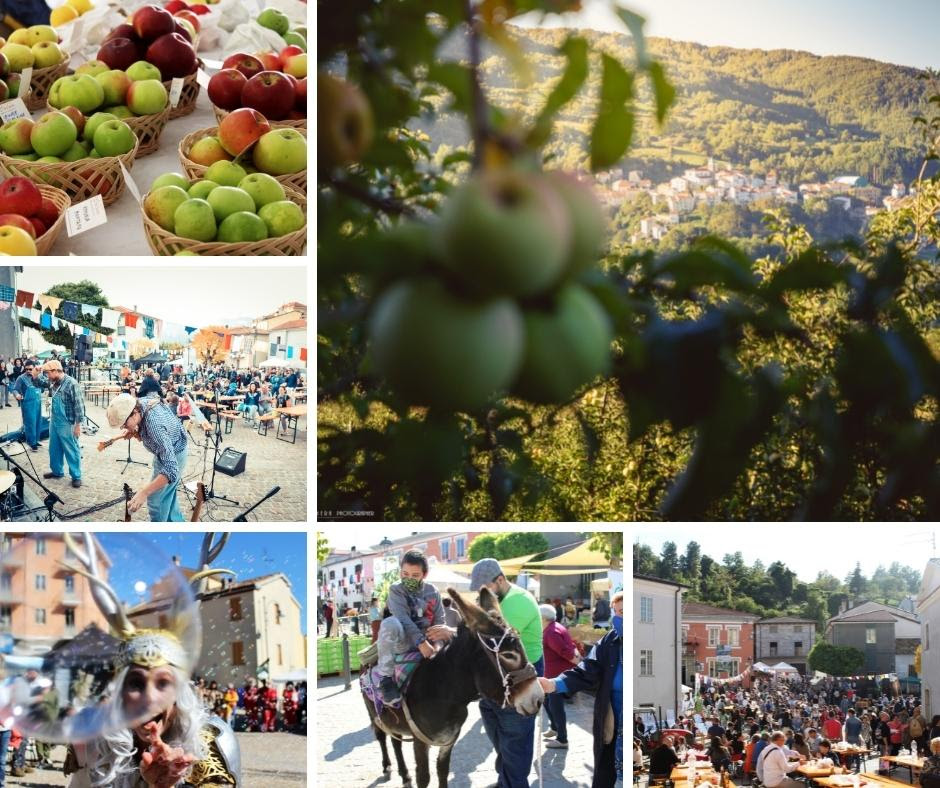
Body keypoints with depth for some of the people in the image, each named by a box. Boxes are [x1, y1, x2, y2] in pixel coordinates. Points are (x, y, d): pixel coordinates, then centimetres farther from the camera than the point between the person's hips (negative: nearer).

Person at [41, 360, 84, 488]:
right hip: (53, 421, 8)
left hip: (66, 424, -8)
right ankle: (57, 471, 35)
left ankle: (76, 476, 10)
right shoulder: (52, 382, 4)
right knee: (54, 448, 19)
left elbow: (78, 404, -19)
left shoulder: (71, 383, -20)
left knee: (71, 450, 1)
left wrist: (78, 424, -18)